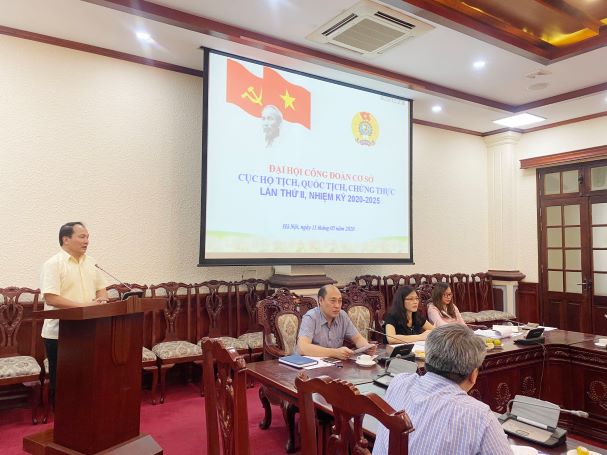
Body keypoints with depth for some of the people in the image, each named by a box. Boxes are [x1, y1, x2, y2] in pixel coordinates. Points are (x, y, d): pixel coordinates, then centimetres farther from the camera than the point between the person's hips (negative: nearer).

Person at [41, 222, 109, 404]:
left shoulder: (91, 262, 10)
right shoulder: (53, 264, -11)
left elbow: (101, 288, 16)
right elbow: (51, 299, -20)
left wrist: (102, 300, -7)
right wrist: (83, 306, -22)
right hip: (60, 334, -6)